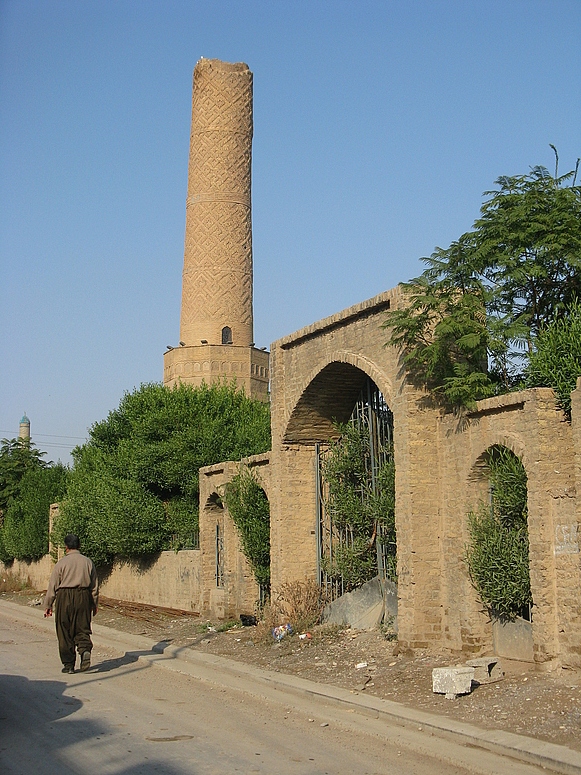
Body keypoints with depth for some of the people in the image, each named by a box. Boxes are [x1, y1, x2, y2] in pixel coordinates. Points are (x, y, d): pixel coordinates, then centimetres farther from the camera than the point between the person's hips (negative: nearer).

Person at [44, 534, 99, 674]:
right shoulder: (88, 562, 6)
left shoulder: (61, 563, -3)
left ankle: (68, 664, 6)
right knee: (82, 629, 10)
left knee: (64, 632, 6)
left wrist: (48, 606, 7)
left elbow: (52, 586, -1)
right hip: (83, 597, 3)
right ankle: (85, 649, -19)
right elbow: (94, 586, 10)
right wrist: (94, 604, 21)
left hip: (64, 597, -2)